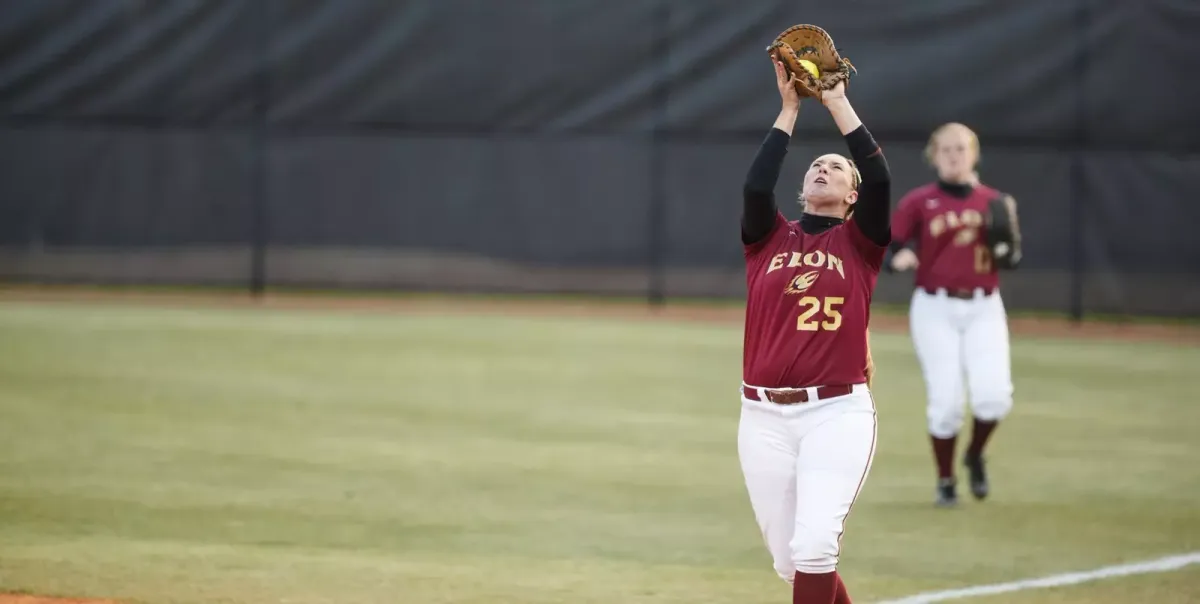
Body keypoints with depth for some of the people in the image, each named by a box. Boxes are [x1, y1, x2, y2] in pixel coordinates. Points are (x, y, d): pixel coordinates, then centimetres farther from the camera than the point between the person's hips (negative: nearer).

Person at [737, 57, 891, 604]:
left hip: (838, 414, -3)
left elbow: (879, 178, -8)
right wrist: (789, 108, -3)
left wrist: (837, 103, -2)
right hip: (764, 417, 3)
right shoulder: (769, 238, 12)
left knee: (814, 547, -19)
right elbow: (756, 185, -7)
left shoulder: (858, 242, 7)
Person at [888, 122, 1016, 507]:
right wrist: (899, 259, -24)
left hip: (983, 309, 2)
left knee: (994, 397, -14)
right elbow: (888, 250, -2)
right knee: (945, 401, -8)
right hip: (935, 308, -2)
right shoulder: (918, 202, 0)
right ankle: (945, 482, 13)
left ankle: (975, 456, 17)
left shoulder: (993, 202, 8)